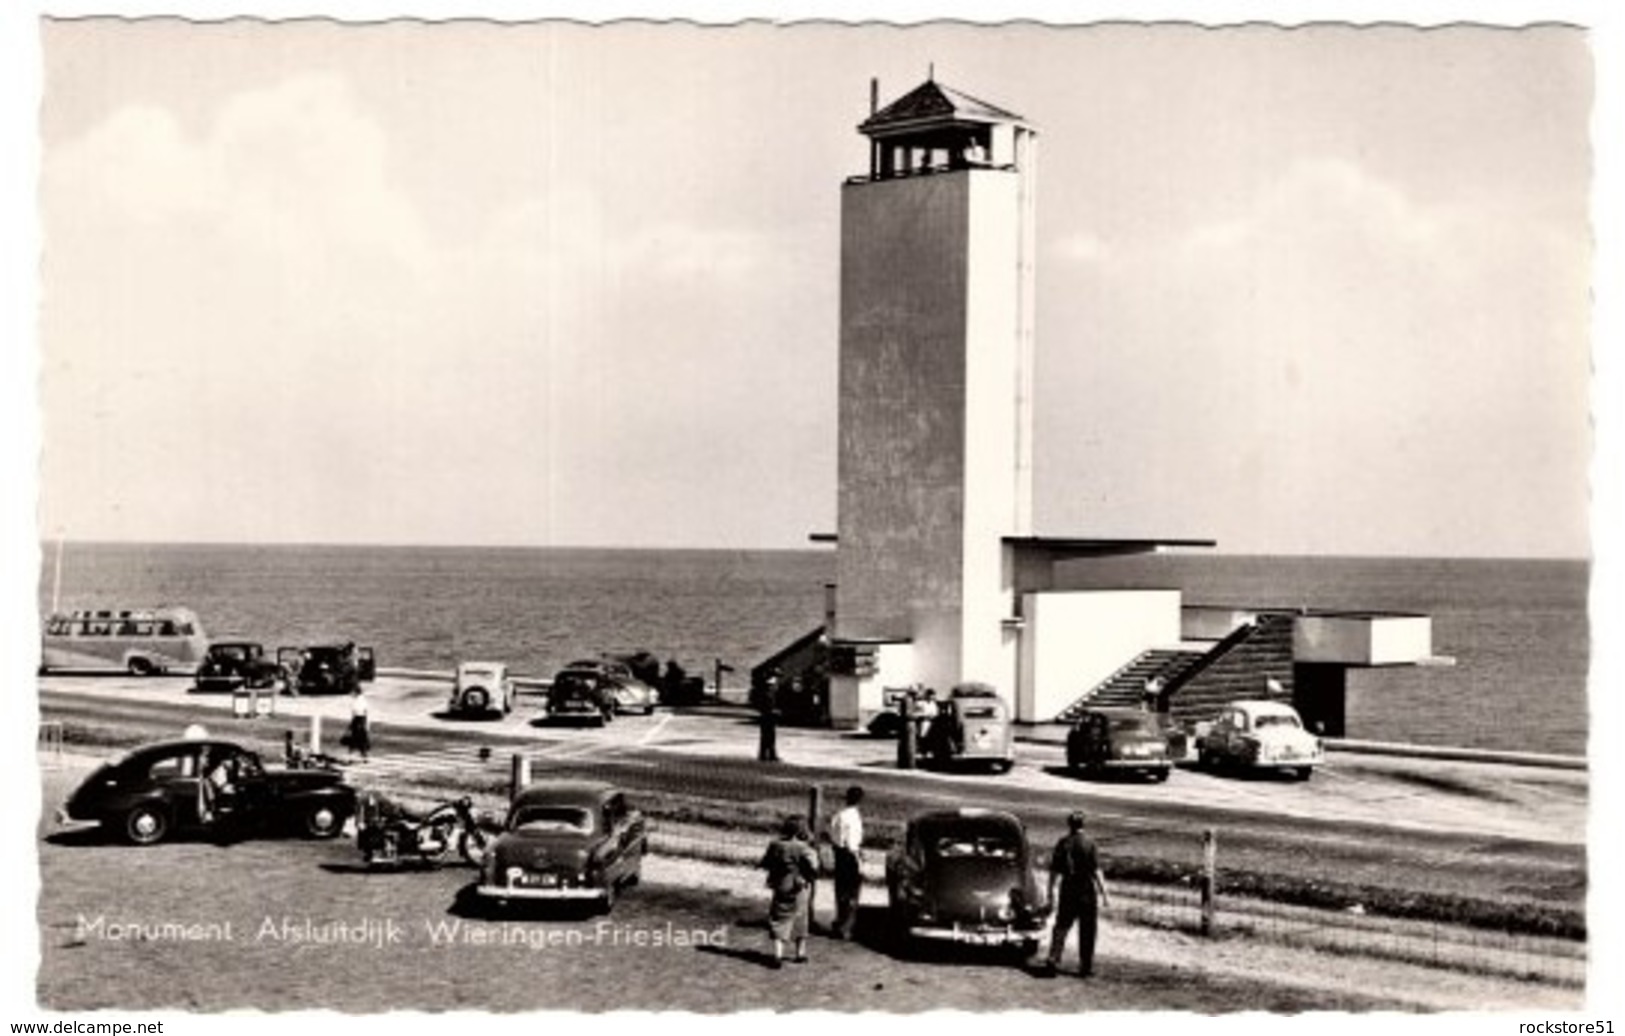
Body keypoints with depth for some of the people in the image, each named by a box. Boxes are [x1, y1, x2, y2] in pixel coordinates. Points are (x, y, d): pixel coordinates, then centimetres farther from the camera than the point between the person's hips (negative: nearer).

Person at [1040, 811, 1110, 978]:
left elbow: (1054, 870, 5)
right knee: (1087, 931, 6)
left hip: (1067, 890, 3)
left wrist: (1051, 891, 15)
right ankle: (1086, 967, 8)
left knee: (1061, 927, 11)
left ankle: (1053, 960, -2)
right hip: (1087, 892, -3)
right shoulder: (1088, 844, -9)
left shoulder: (1062, 843, 1)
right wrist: (1104, 894, -8)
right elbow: (1096, 870, -12)